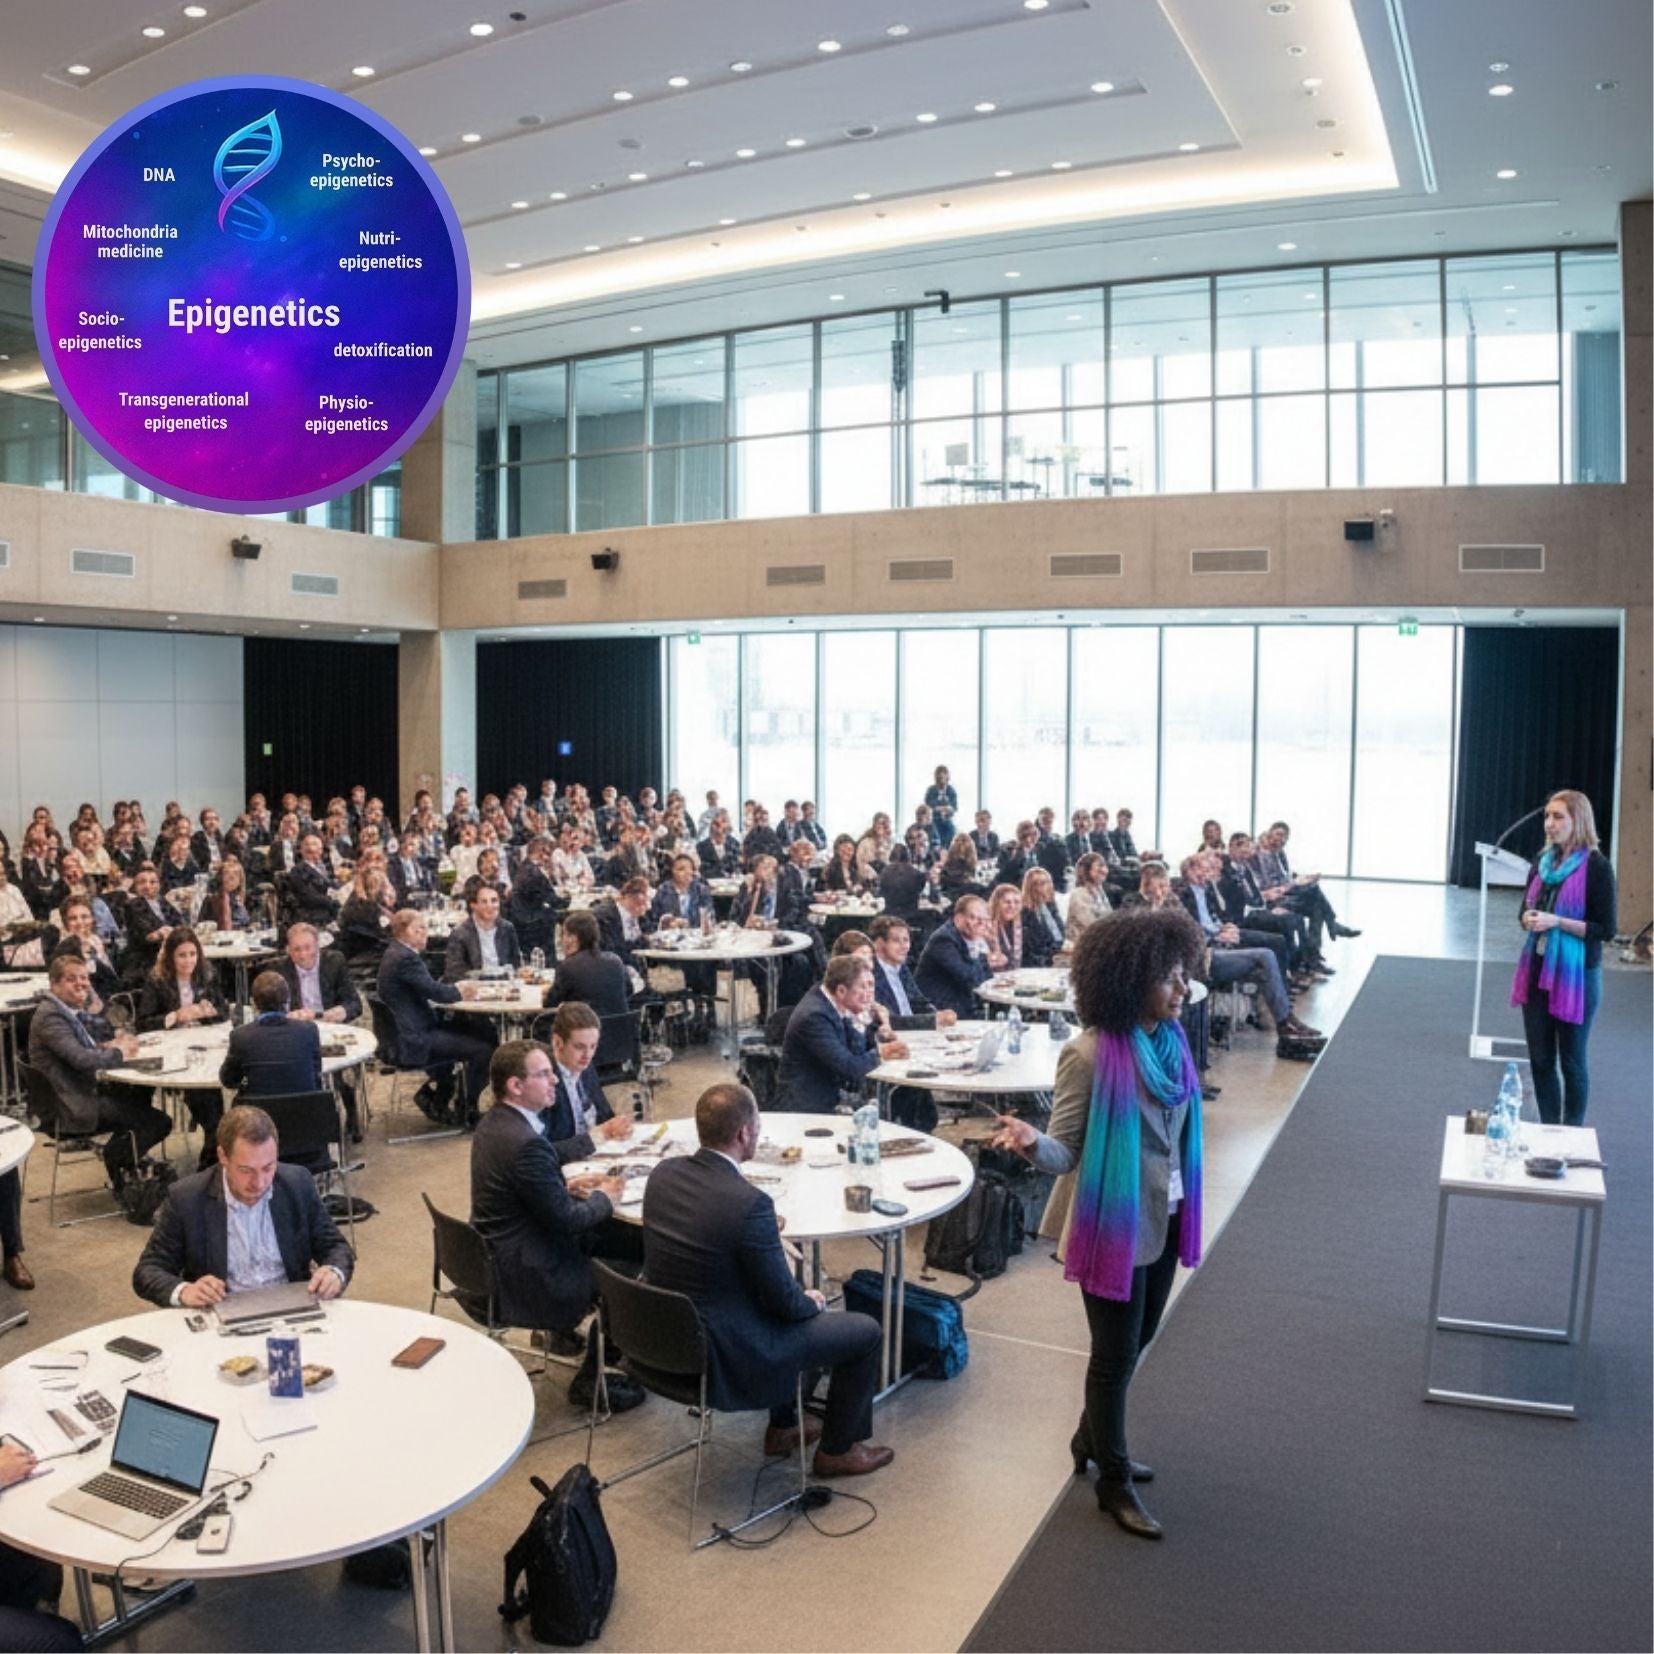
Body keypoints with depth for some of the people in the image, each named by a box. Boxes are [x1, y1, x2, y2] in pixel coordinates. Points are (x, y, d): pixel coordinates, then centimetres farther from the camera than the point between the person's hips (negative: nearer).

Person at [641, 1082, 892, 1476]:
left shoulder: (663, 1173, -7)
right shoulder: (749, 1203, -29)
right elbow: (784, 1302, -17)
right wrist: (810, 1302, 4)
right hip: (727, 1355, -8)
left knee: (800, 1307, 33)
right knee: (865, 1332, 9)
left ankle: (783, 1426, 42)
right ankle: (837, 1449, 28)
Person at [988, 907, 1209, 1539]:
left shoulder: (1170, 1039, -2)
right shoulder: (1091, 1054, -23)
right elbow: (1066, 1150, -18)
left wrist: (1185, 1210, 18)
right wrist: (1031, 1142, -40)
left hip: (1163, 1221, 7)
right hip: (1115, 1225, -7)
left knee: (1135, 1341, 22)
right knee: (1116, 1353, 8)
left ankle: (1093, 1440, 44)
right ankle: (1113, 1482, 27)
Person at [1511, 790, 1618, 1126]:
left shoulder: (1596, 866, -10)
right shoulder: (1543, 862, 8)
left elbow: (1606, 929, -11)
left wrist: (1557, 922, -20)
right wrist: (1529, 919, -5)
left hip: (1576, 975, -6)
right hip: (1537, 971, 6)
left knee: (1572, 1060, 6)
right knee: (1540, 1058, 11)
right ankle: (1548, 1131, 23)